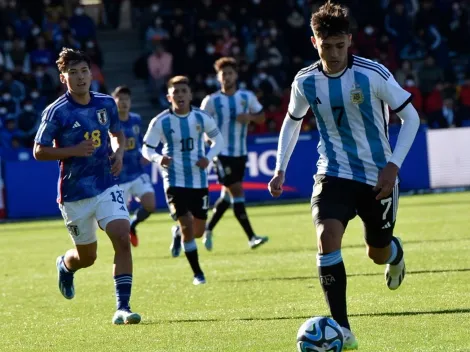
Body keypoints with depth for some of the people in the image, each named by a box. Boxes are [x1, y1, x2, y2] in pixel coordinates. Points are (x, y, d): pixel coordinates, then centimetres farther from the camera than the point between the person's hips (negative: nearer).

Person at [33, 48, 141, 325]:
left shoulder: (107, 104, 3)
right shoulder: (57, 112, -11)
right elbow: (39, 151, -8)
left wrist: (119, 152, -1)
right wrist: (74, 150, -21)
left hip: (107, 186, 3)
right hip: (75, 193, -3)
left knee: (123, 239, -18)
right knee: (87, 257, 10)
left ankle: (122, 307, -14)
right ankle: (65, 265, 48)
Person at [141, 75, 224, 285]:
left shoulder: (201, 118, -3)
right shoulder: (160, 122, -9)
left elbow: (218, 139, 10)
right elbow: (147, 149, -3)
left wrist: (208, 157, -9)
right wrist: (158, 159, -26)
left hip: (199, 181, 3)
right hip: (175, 182, -3)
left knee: (198, 232, 8)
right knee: (187, 227, -13)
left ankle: (178, 233, 45)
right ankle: (197, 273, 3)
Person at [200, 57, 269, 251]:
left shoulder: (247, 97, 5)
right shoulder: (211, 101, -5)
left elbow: (261, 117, 12)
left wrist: (249, 117, -8)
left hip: (240, 153, 5)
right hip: (222, 154, -5)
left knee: (227, 196, 10)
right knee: (237, 192, -10)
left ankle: (208, 230, 28)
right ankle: (251, 238, -11)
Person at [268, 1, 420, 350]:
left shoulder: (373, 75, -17)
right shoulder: (305, 82, -7)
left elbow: (410, 117, -9)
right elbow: (292, 122, 13)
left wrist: (393, 165, -19)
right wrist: (280, 169, 5)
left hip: (378, 177, -1)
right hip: (334, 174, 1)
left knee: (378, 254, 12)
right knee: (327, 238, -23)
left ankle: (395, 251, 55)